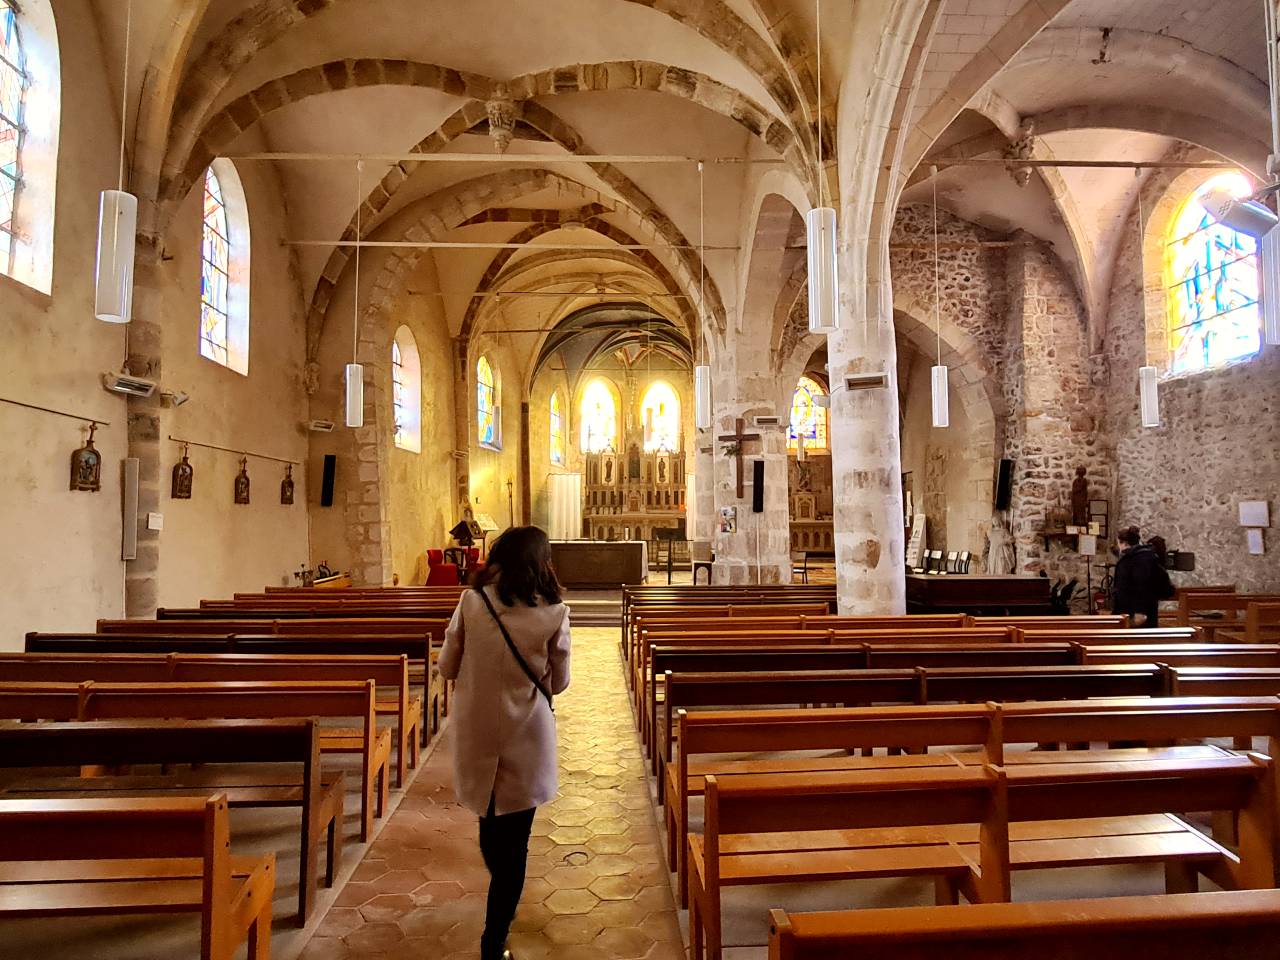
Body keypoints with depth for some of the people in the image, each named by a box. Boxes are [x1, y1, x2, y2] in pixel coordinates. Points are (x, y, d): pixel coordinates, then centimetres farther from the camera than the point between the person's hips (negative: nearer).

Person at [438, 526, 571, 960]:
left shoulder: (471, 602, -10)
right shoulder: (554, 613, -13)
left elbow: (447, 668, -1)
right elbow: (559, 683, -3)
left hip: (476, 733, 3)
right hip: (525, 738, -3)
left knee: (489, 821, 27)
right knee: (513, 841, 11)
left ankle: (502, 903, 52)